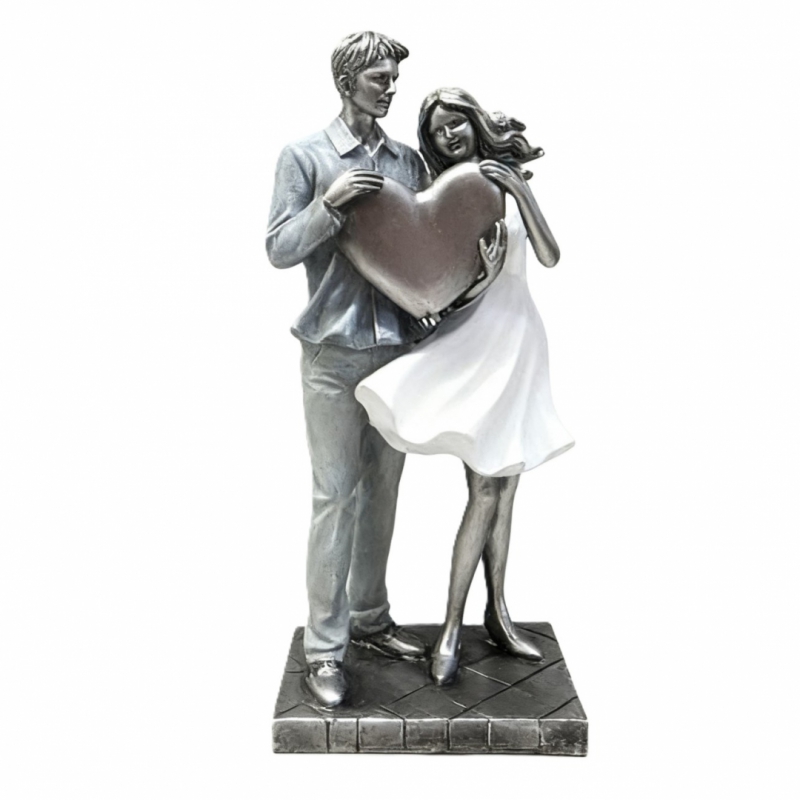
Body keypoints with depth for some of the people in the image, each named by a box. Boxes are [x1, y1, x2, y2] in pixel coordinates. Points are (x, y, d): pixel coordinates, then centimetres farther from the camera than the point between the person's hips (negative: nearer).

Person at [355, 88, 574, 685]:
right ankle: (452, 627, 4)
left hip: (520, 339, 4)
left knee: (503, 485, 10)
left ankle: (498, 613, 24)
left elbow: (550, 256, -2)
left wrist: (520, 192, -11)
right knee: (487, 490, -9)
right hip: (472, 340, -4)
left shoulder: (510, 181, 8)